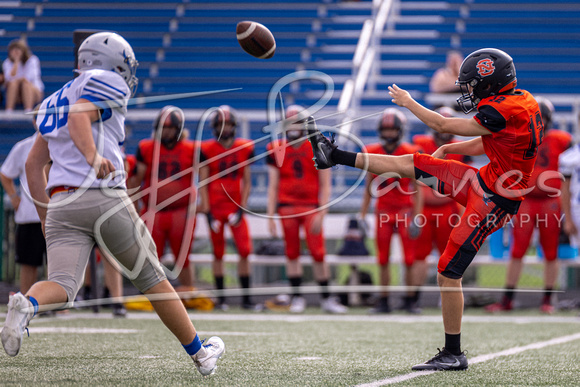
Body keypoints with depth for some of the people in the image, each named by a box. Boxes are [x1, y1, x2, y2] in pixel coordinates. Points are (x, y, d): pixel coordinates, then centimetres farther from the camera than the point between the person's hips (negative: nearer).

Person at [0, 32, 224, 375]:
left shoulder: (55, 100, 27)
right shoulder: (109, 84, 4)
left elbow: (33, 164, 26)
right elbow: (79, 117, -17)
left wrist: (45, 214, 29)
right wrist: (94, 157, -31)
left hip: (61, 205, 5)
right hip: (105, 199, -5)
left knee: (62, 285, -11)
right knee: (153, 279, 11)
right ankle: (200, 354, 22)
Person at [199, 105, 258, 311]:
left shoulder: (244, 149, 5)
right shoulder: (207, 150, -2)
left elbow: (247, 182, 7)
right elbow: (203, 183, -1)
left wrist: (242, 209, -3)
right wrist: (207, 212, -7)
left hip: (235, 206, 1)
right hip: (214, 207, -1)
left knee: (244, 251, -7)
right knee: (218, 253, 3)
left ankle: (246, 297, 0)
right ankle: (220, 298, 12)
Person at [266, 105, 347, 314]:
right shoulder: (277, 150, 6)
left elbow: (325, 185, -1)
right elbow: (273, 187, 9)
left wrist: (320, 214, -9)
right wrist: (271, 217, 5)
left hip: (311, 208, -2)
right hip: (287, 208, 2)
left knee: (318, 254, -6)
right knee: (292, 253, 5)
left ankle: (327, 299, 3)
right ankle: (297, 298, 13)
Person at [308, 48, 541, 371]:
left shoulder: (505, 112, -25)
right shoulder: (522, 101, 4)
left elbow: (444, 126, -14)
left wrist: (408, 102, -1)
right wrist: (450, 149, 13)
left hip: (494, 199, -9)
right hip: (484, 180, 9)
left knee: (449, 273, -6)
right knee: (409, 164, 8)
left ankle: (453, 355, 3)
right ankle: (335, 156, 18)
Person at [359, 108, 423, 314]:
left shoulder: (410, 154, -5)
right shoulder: (373, 154, 5)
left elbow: (417, 189, -4)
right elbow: (369, 187, 13)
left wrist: (416, 219, -9)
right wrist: (362, 216, 10)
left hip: (405, 210, -3)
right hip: (383, 211, 3)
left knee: (409, 260, -3)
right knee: (383, 260, 3)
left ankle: (408, 301, 6)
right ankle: (384, 302, 10)